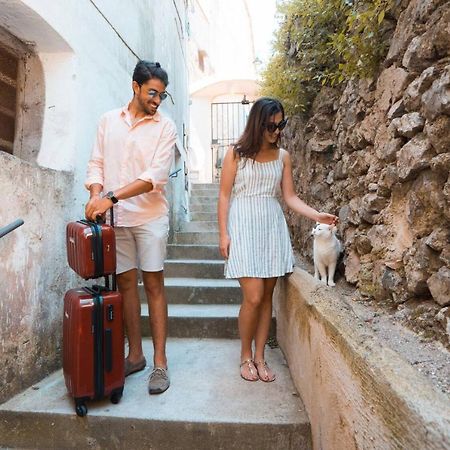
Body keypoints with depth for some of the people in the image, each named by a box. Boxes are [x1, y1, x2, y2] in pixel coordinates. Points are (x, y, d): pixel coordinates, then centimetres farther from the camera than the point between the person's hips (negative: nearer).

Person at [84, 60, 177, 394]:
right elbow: (97, 162, 10)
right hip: (115, 217, 3)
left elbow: (155, 176, -13)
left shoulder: (165, 127, -1)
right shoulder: (109, 120, 11)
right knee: (126, 283, 8)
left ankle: (160, 362, 10)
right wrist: (96, 195, -10)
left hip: (150, 216, -3)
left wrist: (111, 197, -20)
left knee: (154, 285, 0)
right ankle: (135, 354, 23)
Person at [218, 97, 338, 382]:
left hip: (273, 228, 4)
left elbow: (290, 197, 8)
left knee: (267, 296, 7)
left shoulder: (282, 156, 9)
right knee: (253, 297, -8)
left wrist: (317, 215, -6)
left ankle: (260, 357, 23)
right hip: (244, 227, -4)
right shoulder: (236, 154, -1)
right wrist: (224, 233, -7)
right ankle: (246, 356, 17)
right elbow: (225, 195, -1)